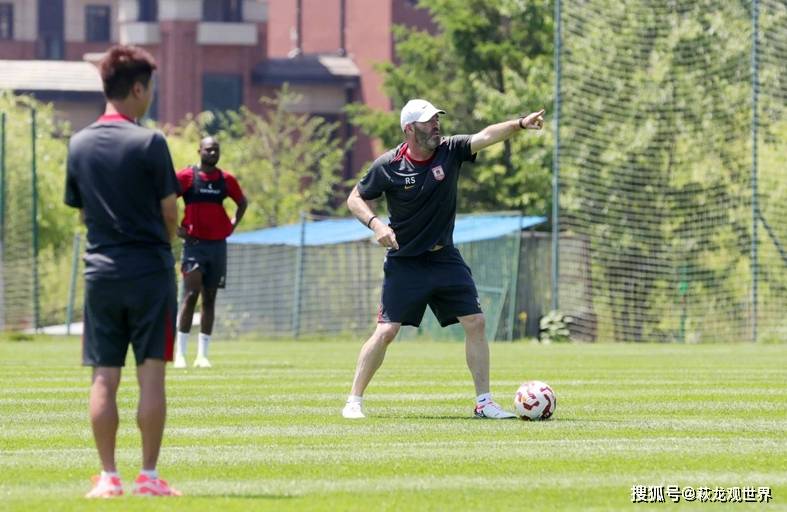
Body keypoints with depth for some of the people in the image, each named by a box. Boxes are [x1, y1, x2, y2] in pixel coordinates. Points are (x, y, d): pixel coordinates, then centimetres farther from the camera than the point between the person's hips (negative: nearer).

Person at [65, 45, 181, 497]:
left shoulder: (79, 145, 6)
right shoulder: (149, 143, -9)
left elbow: (82, 212, 12)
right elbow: (170, 212, -5)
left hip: (100, 271, 4)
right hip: (150, 272, -4)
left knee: (104, 377, 4)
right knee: (151, 374, 0)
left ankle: (108, 476, 3)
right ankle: (149, 475, -1)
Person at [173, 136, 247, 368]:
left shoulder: (226, 180, 7)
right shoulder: (186, 176, -4)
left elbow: (242, 202, 23)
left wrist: (233, 225, 10)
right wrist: (176, 228, -5)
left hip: (218, 244, 4)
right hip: (194, 243, -4)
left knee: (209, 299, 5)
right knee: (191, 294, -13)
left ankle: (203, 355, 8)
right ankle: (180, 353, -9)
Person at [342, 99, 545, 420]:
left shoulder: (450, 151, -6)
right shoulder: (388, 166, -11)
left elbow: (485, 137, -21)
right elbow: (355, 199, -1)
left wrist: (520, 124, -38)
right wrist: (375, 223, -20)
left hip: (445, 258, 3)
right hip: (405, 263, -3)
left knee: (475, 323, -4)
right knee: (386, 331, -8)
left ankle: (484, 402, 4)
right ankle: (354, 401, 4)